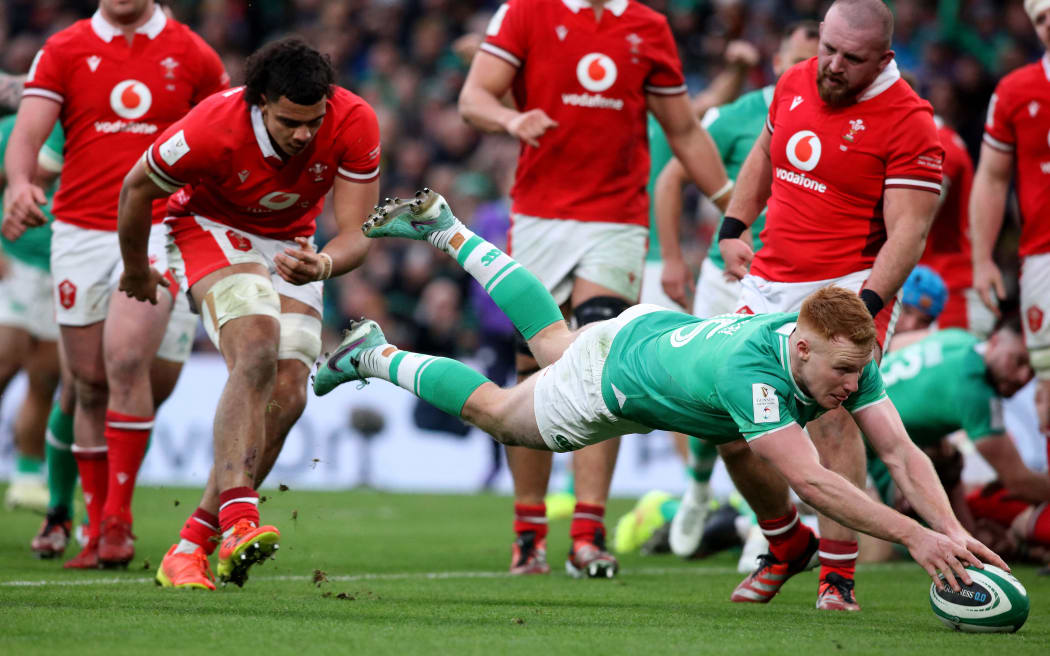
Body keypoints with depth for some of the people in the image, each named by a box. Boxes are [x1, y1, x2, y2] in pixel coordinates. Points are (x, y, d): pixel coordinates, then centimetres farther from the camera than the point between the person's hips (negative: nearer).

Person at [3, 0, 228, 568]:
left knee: (126, 361, -20)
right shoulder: (63, 51, 3)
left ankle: (118, 517, -12)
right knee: (90, 386, 4)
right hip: (79, 231, 2)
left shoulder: (192, 56, 5)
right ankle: (96, 529, 15)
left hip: (158, 230, -2)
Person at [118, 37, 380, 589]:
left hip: (288, 243, 4)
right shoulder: (214, 128, -31)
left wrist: (323, 265, -45)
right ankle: (238, 520, -42)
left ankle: (191, 546, -3)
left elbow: (355, 235, -22)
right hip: (210, 229, -4)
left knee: (287, 396, -10)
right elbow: (137, 187, -12)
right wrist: (135, 270, 3)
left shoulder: (355, 124, -25)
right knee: (257, 353, -31)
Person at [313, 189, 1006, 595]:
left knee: (555, 346, 34)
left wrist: (954, 532, -43)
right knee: (495, 410, 19)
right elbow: (809, 479, -52)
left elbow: (903, 454, -28)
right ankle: (376, 357, 38)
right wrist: (913, 535, -58)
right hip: (607, 384, -7)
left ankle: (446, 229, 48)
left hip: (656, 329, 7)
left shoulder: (848, 358, -28)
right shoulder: (753, 371, -48)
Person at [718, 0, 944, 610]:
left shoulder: (907, 121, -14)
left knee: (833, 416, -20)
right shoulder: (795, 84, 6)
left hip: (850, 284, -7)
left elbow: (908, 231, -18)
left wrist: (868, 302, -28)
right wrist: (733, 229, 16)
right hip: (770, 284, 7)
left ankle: (838, 574, -16)